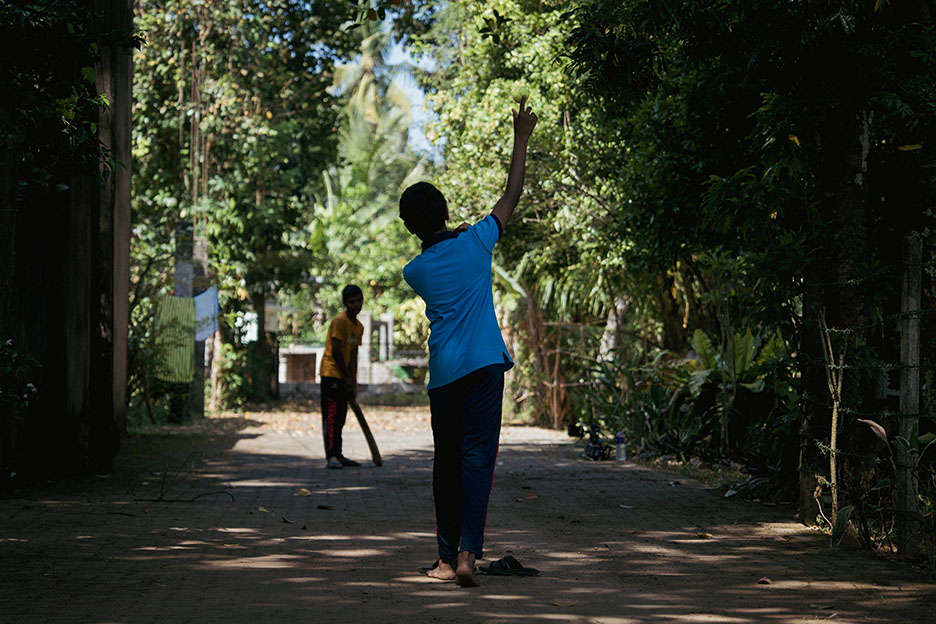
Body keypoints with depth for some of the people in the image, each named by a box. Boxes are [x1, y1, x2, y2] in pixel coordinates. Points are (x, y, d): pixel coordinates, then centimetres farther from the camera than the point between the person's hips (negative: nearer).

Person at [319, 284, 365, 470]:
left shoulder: (359, 327, 14)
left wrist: (353, 383, 7)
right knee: (331, 414, -13)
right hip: (331, 373, -9)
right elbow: (336, 351, -16)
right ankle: (330, 456, -18)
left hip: (343, 377, 9)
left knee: (340, 417, 10)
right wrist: (348, 377, -12)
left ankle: (338, 455, 14)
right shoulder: (339, 321, -12)